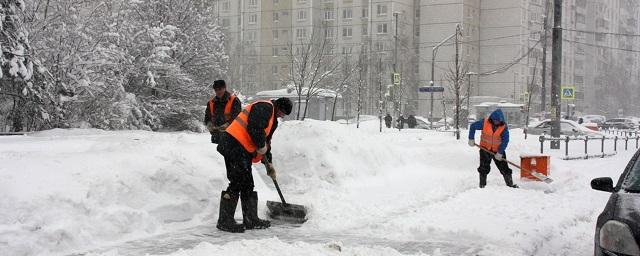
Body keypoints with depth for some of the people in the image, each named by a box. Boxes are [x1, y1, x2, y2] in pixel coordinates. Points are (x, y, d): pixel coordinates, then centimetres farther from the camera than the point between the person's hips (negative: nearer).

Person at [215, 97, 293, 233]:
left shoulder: (272, 119, 26)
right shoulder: (265, 107, -8)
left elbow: (266, 141, 31)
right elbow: (255, 128, -23)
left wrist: (269, 163, 28)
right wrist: (261, 146, -10)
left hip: (243, 151, 11)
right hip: (234, 146, -11)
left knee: (247, 185, 14)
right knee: (237, 182, -10)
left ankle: (251, 220, 22)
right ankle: (224, 221, -5)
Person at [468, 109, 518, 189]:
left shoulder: (504, 127, -15)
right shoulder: (485, 123, -15)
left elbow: (505, 140, -16)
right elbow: (473, 126, -3)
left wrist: (500, 153, -22)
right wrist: (471, 139, -6)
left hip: (498, 150, 0)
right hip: (485, 149, 0)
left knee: (504, 168, 2)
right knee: (484, 168, 2)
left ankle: (510, 184, 13)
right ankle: (482, 185, 13)